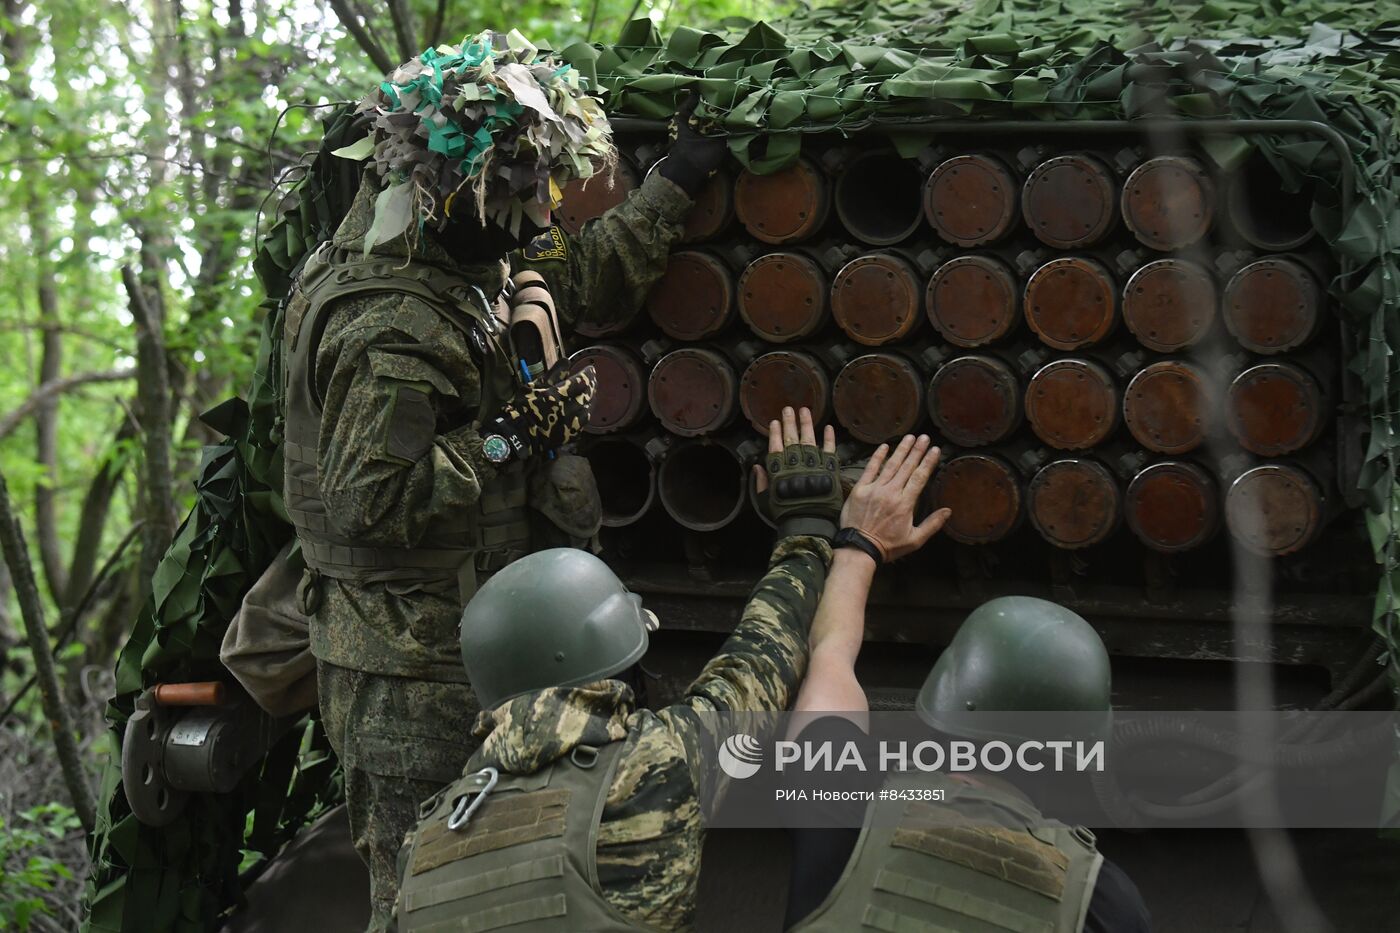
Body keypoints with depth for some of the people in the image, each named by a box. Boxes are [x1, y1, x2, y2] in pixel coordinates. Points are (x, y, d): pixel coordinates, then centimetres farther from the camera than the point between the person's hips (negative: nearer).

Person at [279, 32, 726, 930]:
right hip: (416, 677, -10)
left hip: (464, 645, 10)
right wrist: (507, 435, -24)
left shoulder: (468, 266, 6)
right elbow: (365, 503, -29)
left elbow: (581, 279, 22)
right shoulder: (395, 332, -26)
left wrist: (674, 184, 24)